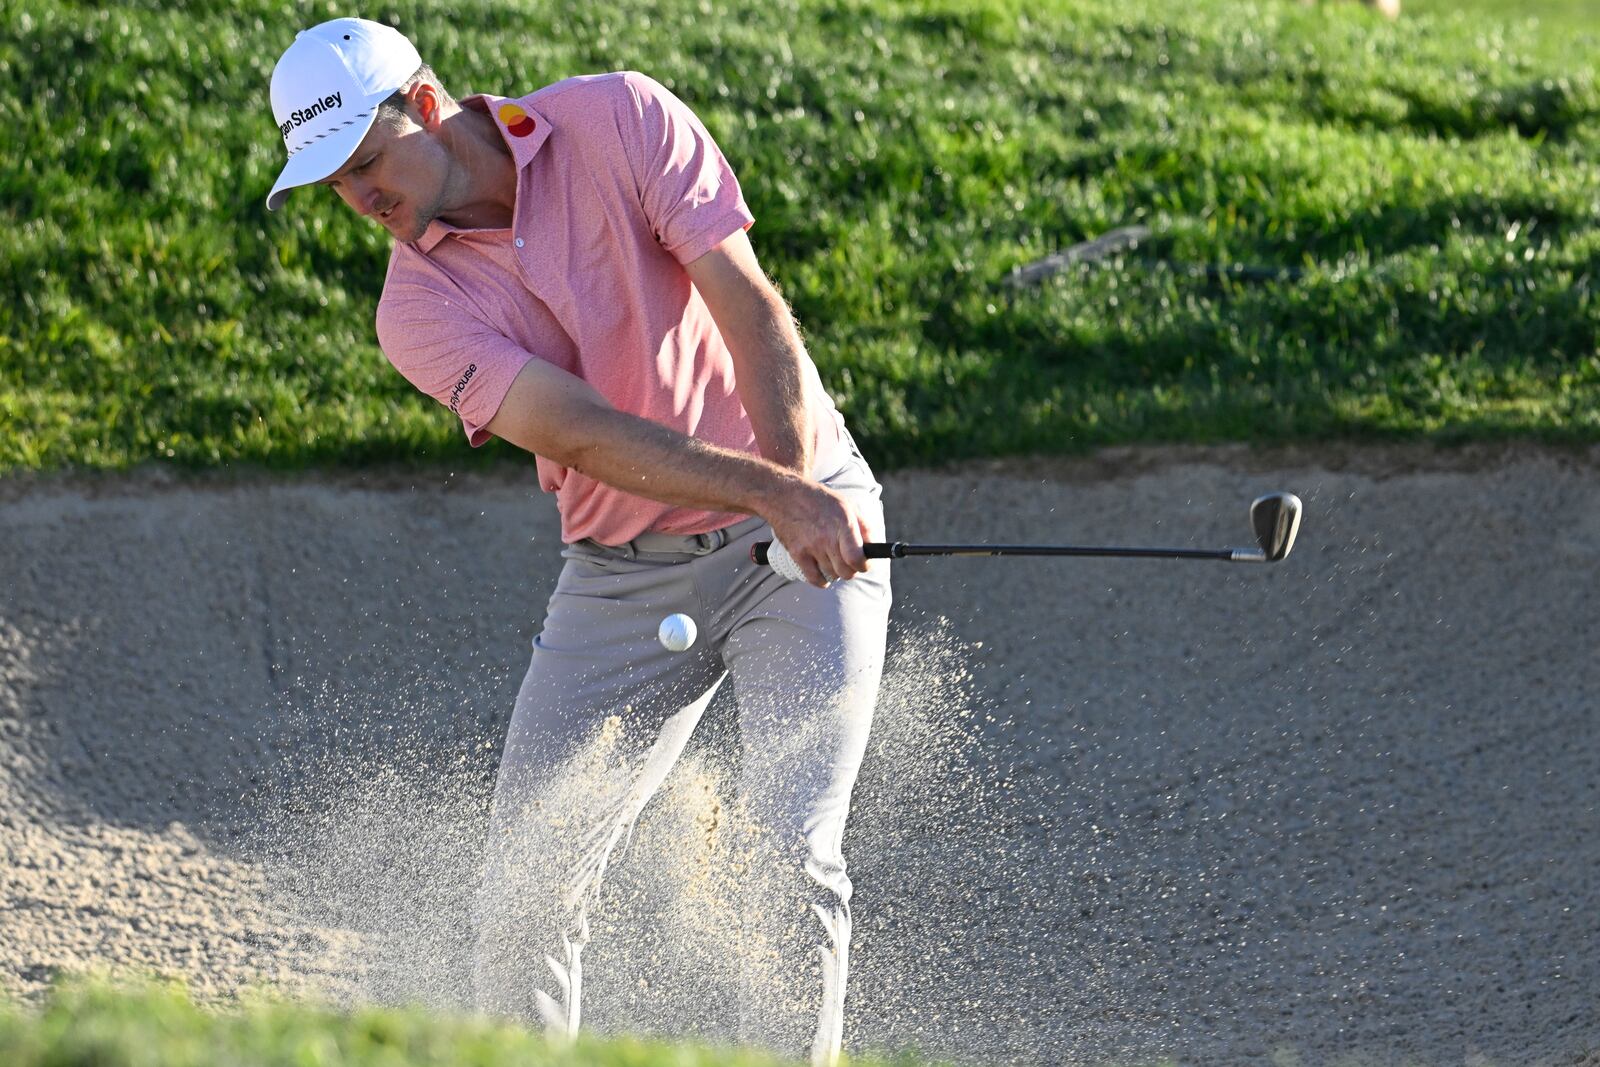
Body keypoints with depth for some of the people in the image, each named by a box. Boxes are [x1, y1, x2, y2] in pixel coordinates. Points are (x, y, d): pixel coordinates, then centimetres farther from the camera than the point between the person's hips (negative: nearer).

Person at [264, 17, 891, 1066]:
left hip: (805, 542, -3)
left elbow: (750, 308, -15)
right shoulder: (422, 309, -9)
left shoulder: (621, 120, -10)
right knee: (528, 883, -2)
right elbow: (584, 436, -21)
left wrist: (802, 483, -29)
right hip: (625, 576, 3)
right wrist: (773, 493, -33)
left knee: (788, 856, -15)